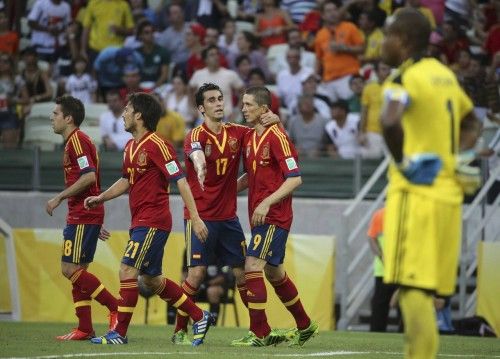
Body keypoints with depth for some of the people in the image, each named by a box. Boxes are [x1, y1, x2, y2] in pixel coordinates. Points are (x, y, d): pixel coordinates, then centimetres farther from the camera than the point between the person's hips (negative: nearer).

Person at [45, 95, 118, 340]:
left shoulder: (77, 140, -12)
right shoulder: (74, 141, 20)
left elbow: (89, 177, -24)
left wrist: (59, 198, -18)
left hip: (83, 217, -10)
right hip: (80, 216, 10)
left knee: (71, 269, -11)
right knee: (77, 271, 8)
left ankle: (116, 308, -10)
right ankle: (85, 329, 7)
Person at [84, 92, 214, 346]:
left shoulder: (157, 145, -15)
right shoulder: (131, 147, 13)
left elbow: (180, 180, -18)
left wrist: (195, 218, -22)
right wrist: (101, 198, 14)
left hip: (153, 222, -10)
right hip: (140, 221, 10)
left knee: (127, 270, -12)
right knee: (151, 279, 13)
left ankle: (120, 333, -8)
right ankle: (199, 317, 23)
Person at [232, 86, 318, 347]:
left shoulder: (276, 137, -13)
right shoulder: (249, 138, 12)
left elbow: (295, 178, -17)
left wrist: (267, 202, -23)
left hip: (274, 216, -9)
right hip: (258, 215, 9)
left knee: (252, 266, -15)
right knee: (273, 272, 15)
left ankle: (259, 334, -12)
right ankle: (305, 326, 29)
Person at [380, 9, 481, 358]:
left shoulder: (404, 78, -9)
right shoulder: (444, 74, 15)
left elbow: (390, 121, -30)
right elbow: (472, 124, 29)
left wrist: (401, 160, -16)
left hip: (416, 191, -8)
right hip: (449, 193, 8)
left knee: (413, 288, -10)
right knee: (423, 293, 12)